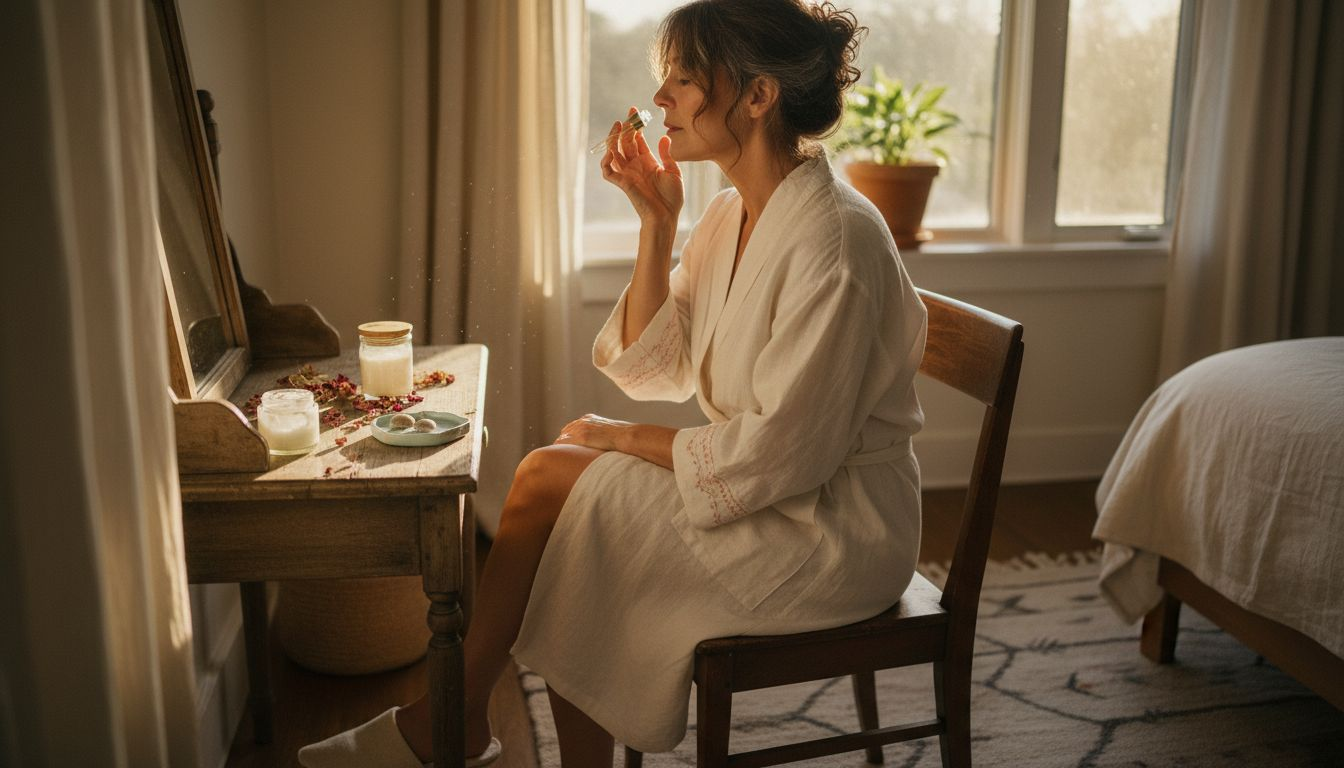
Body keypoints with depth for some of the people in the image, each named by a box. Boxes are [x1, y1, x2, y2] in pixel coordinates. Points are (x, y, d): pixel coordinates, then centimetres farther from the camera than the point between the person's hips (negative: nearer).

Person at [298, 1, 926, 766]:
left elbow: (780, 450, -24)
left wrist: (620, 437, -11)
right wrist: (658, 220, -5)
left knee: (550, 478, -12)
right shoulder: (732, 215, 6)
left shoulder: (835, 237, -23)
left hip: (834, 531, -8)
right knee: (570, 572, -8)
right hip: (772, 499, 8)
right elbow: (652, 369, 4)